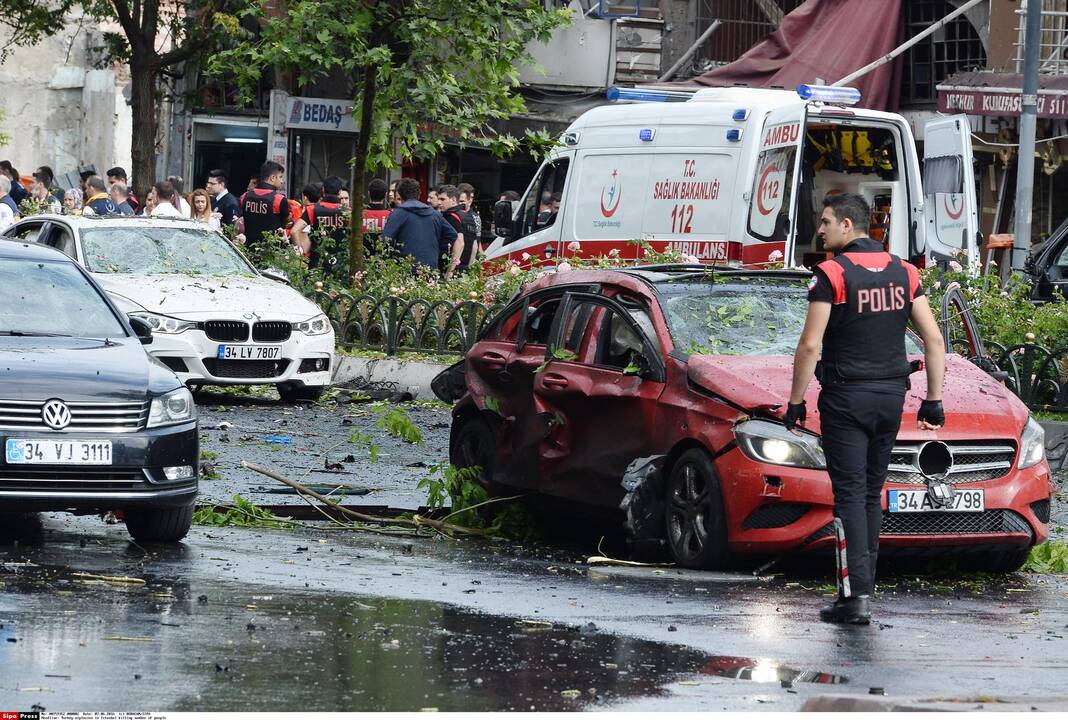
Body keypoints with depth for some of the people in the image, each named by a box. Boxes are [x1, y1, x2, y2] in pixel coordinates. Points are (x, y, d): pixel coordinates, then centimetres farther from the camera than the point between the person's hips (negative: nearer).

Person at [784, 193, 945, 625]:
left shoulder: (831, 275, -11)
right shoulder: (903, 273, 7)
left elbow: (810, 346, -14)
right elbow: (934, 339, 5)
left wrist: (795, 401, -5)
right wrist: (934, 399, 10)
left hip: (846, 397, -5)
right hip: (891, 395, 5)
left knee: (850, 495, -5)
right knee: (871, 493, 14)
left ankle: (856, 595, -13)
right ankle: (861, 585, 17)